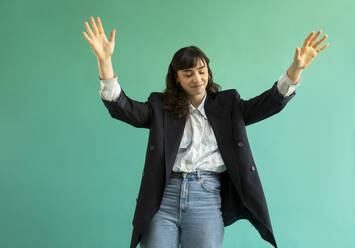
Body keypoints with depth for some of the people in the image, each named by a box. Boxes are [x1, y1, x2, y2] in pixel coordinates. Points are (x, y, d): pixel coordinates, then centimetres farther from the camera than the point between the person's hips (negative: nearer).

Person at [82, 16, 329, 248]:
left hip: (206, 198, 0)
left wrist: (296, 68, -10)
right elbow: (121, 107, 0)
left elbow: (270, 102, 6)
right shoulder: (161, 107, 12)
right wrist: (105, 60, -13)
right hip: (163, 197, 0)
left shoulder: (227, 105, 15)